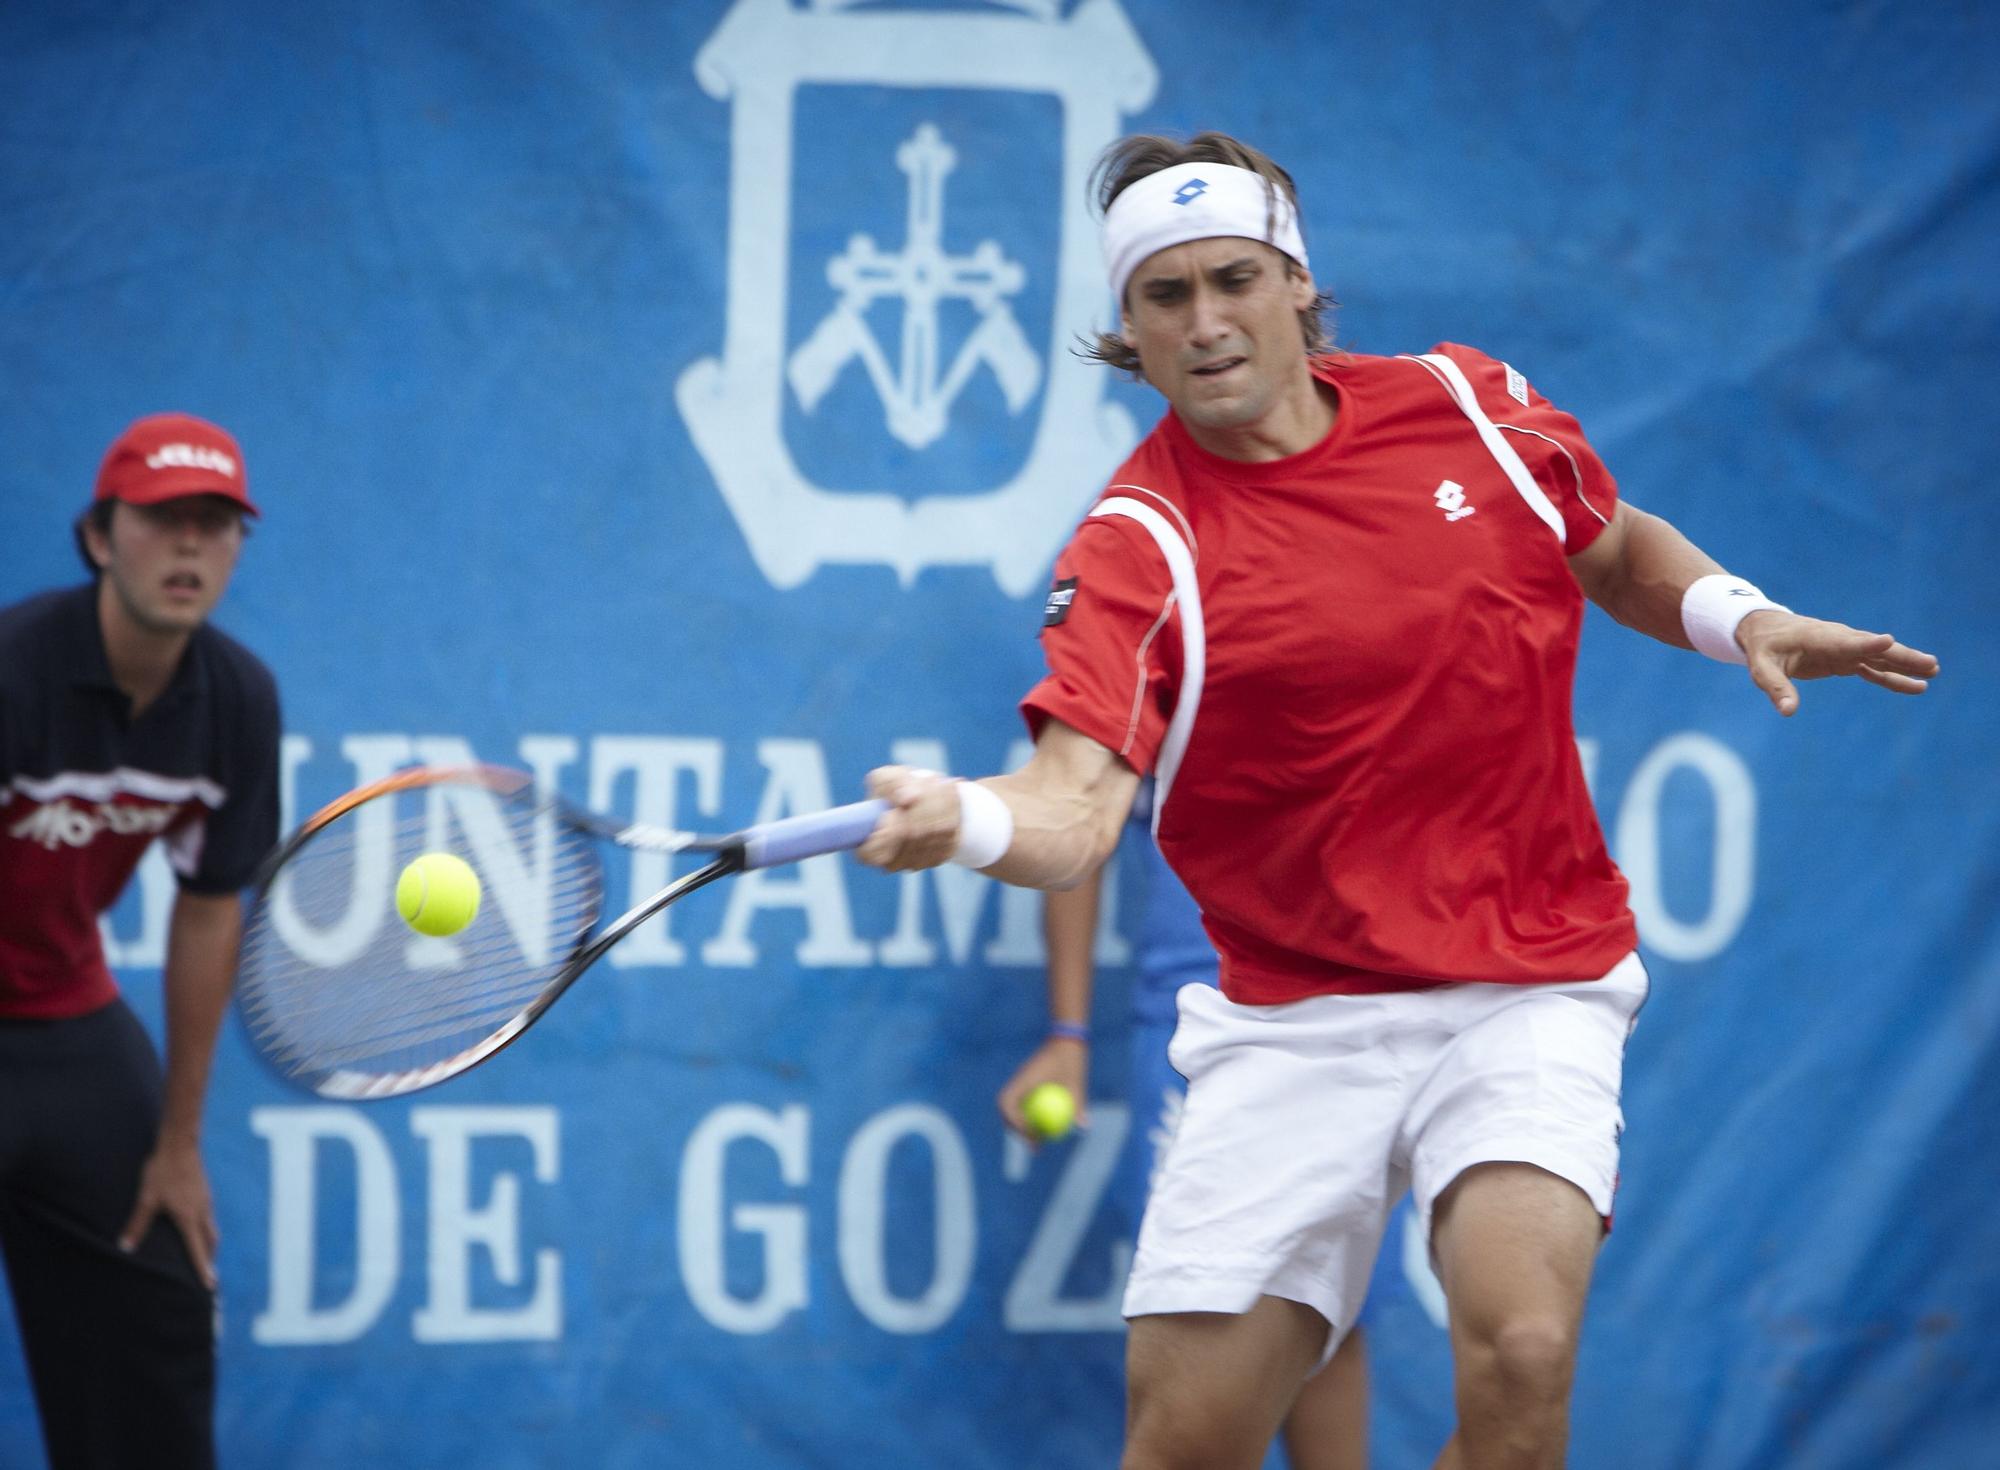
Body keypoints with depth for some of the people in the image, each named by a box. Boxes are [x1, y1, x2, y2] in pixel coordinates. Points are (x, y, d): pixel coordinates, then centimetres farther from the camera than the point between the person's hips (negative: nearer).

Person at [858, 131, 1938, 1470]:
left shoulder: (1477, 407, 1)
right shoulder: (1142, 546, -8)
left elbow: (1624, 554, 22)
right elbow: (1078, 808, -23)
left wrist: (1737, 616, 2)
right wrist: (965, 821, -45)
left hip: (1528, 993, 1)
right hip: (1292, 1025, 0)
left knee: (1519, 1351, -25)